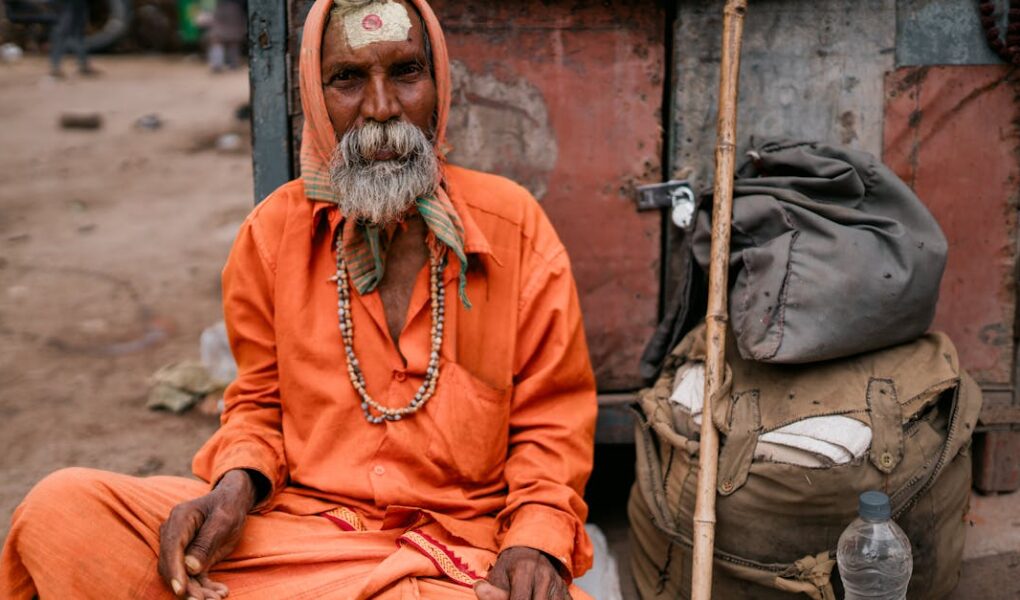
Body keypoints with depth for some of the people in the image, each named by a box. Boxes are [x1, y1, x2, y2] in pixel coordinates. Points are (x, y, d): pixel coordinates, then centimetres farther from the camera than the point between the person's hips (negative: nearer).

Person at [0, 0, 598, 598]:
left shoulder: (514, 224, -1)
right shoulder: (275, 230, 5)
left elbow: (551, 419, 4)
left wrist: (536, 541, -14)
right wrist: (236, 486, -7)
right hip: (294, 522, 1)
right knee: (61, 508, -20)